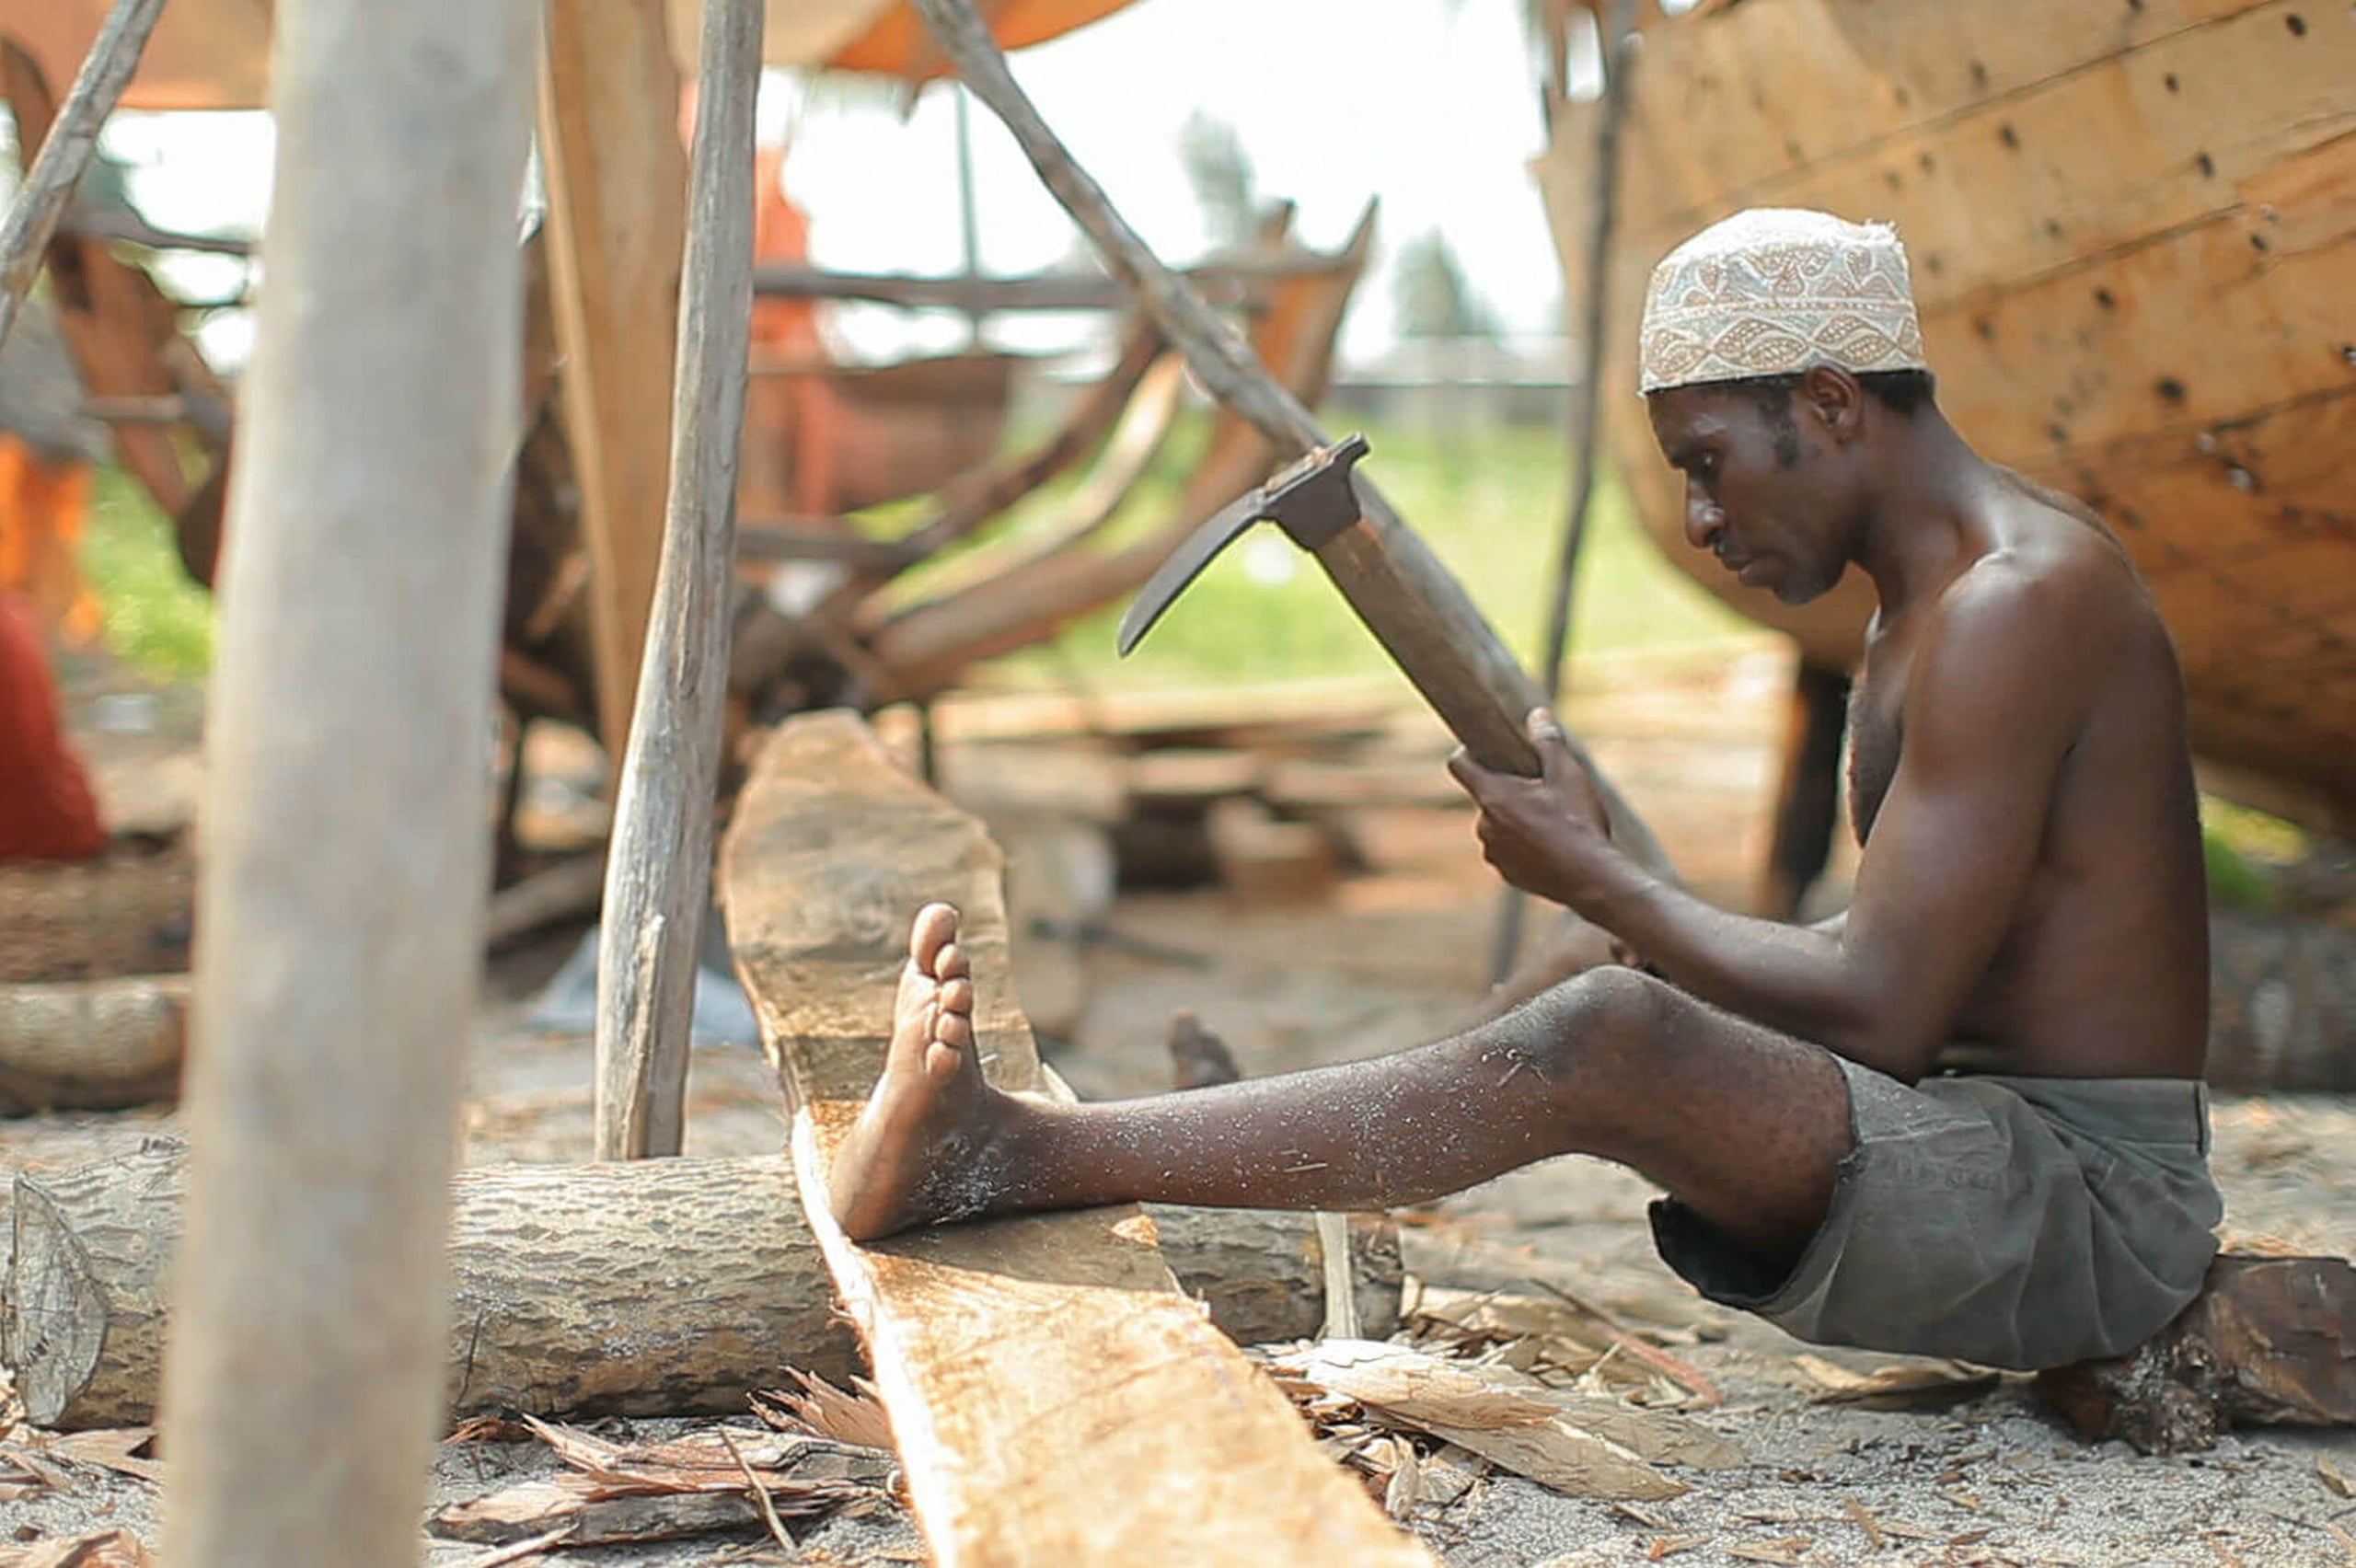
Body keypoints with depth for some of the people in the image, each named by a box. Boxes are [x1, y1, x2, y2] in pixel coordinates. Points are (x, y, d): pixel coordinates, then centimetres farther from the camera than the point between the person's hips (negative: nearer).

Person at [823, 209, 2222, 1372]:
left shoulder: (2017, 597, -17)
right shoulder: (1928, 600, 17)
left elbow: (1878, 1014, -23)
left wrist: (1592, 873, -11)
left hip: (2091, 1203, -10)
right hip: (1966, 1155, 10)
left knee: (1605, 1038, -29)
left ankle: (1005, 1154, -29)